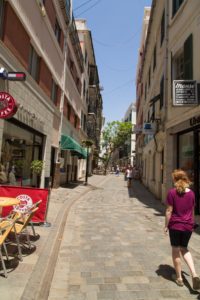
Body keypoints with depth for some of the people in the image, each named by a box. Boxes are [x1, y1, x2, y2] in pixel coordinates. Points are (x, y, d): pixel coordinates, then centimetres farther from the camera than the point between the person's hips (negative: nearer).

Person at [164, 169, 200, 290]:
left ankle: (179, 277, 26)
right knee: (184, 249, 22)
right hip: (188, 225, 4)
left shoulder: (172, 192, -14)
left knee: (176, 250, 14)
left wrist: (166, 225, -1)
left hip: (175, 225, -4)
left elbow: (169, 211, -12)